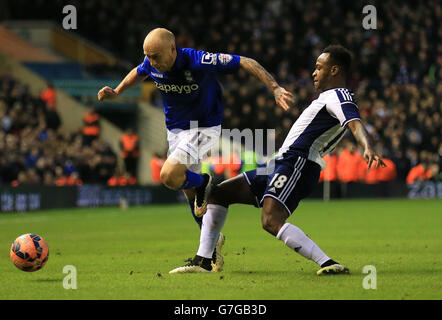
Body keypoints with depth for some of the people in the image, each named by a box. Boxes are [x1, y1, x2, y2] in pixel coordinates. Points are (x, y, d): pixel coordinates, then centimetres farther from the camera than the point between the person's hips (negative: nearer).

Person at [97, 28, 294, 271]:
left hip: (204, 128, -6)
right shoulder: (151, 65, -11)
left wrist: (275, 89, -28)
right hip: (175, 130, 6)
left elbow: (246, 63, -23)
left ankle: (203, 183, 4)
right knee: (191, 196, 11)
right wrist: (116, 92, 10)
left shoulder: (198, 62, -29)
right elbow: (139, 73, 17)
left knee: (169, 176, -26)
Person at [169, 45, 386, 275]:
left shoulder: (338, 96, -7)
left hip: (296, 165, -11)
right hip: (281, 164, 11)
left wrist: (367, 148, -47)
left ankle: (328, 264, -33)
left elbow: (355, 123, -27)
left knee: (271, 222, -33)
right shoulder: (331, 97, 25)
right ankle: (202, 262, 10)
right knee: (217, 193, 13)